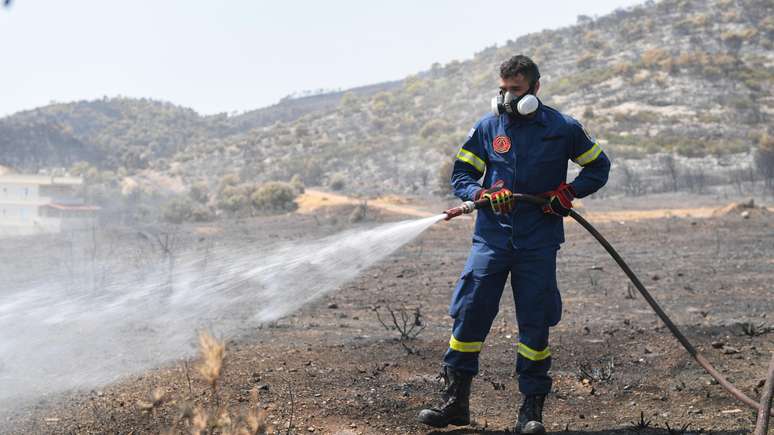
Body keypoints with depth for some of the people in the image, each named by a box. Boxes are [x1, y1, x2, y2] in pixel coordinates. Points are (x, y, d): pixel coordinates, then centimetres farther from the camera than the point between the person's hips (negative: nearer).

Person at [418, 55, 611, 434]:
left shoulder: (562, 128, 3)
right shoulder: (487, 127, 6)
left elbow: (599, 167, 14)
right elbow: (460, 175, 7)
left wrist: (569, 191, -4)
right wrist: (484, 195, -14)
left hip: (538, 242, -1)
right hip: (492, 237, 1)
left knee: (535, 324, 1)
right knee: (468, 314, -3)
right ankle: (455, 400, 8)